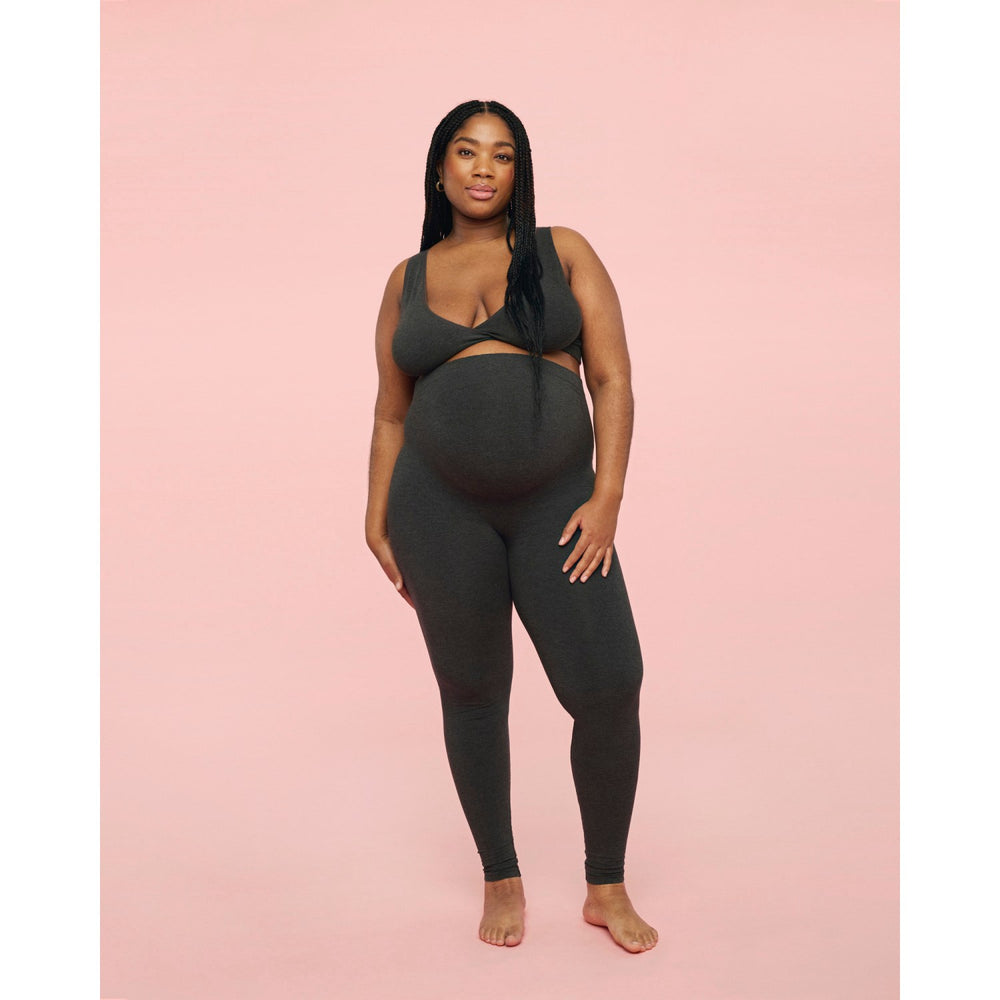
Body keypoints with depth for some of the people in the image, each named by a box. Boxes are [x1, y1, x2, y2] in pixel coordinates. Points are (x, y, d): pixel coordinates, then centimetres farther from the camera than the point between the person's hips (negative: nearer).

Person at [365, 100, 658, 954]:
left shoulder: (563, 253, 7)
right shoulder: (408, 280, 12)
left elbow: (613, 379, 0)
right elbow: (391, 414, 15)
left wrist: (607, 498, -9)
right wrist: (378, 517, 6)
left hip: (555, 505, -1)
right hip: (441, 506, 1)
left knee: (609, 688, -10)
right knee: (473, 694, 6)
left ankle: (607, 887, 10)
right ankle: (501, 879, 25)